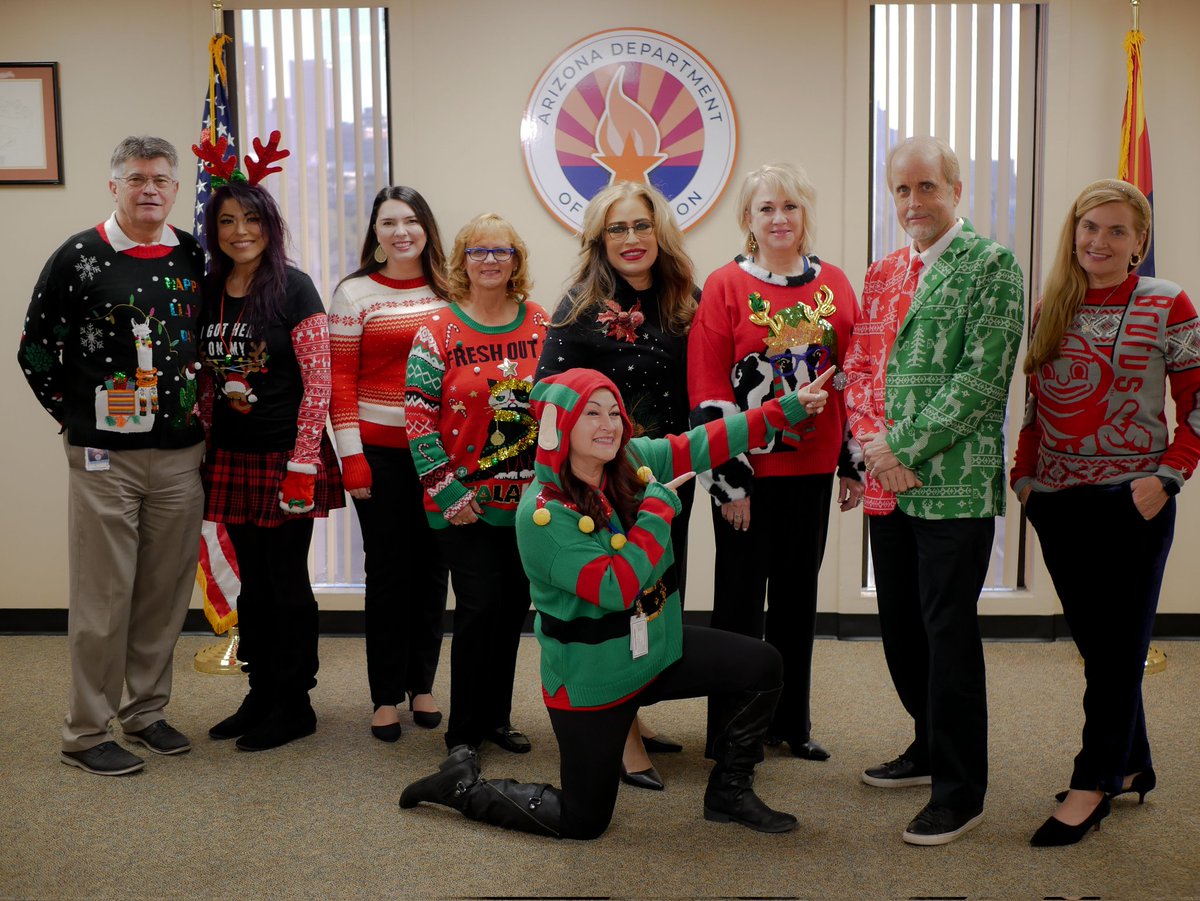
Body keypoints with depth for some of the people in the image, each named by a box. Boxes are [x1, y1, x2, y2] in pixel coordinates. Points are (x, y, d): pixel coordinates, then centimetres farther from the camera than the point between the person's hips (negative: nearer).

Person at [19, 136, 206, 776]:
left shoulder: (195, 258, 7)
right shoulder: (79, 258, -5)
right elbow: (36, 351, -1)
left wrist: (198, 412, 10)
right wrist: (76, 416, -2)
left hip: (180, 456, 4)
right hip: (104, 457, -4)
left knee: (166, 592, 11)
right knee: (102, 598, 2)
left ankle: (147, 710, 28)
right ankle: (87, 731, 15)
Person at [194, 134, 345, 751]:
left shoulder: (293, 289, -9)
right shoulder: (208, 291, 8)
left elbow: (318, 381, -11)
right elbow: (205, 381, 14)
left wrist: (302, 465, -15)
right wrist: (203, 453, 9)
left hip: (285, 459, -5)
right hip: (231, 460, 6)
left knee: (287, 580, 3)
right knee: (252, 582, 14)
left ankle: (294, 705, 17)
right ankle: (260, 695, 27)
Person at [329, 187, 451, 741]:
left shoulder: (448, 292, 8)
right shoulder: (354, 293, -1)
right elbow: (340, 380, -4)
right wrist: (351, 458, -10)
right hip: (381, 451, -3)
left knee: (431, 566, 9)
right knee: (387, 569, 3)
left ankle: (421, 685, 24)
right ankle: (386, 696, 16)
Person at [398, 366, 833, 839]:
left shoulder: (635, 461, -6)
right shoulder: (541, 514, -25)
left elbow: (706, 443, -4)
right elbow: (617, 589, -30)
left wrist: (790, 407, -8)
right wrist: (659, 506, -25)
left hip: (659, 645, 7)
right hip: (591, 680, -7)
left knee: (762, 667, -1)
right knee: (583, 822, 4)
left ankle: (728, 793, 19)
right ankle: (463, 783, 25)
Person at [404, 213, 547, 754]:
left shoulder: (540, 324, 5)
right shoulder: (439, 330, -4)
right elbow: (418, 415, -7)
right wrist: (446, 488, -11)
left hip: (528, 500, 4)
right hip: (466, 503, -3)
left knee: (514, 606, 10)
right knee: (479, 606, -4)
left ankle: (497, 718, 27)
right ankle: (464, 732, 12)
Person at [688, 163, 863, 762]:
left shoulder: (834, 285, 6)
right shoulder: (726, 286, -5)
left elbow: (855, 376, 10)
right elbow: (708, 391, -9)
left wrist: (854, 463, 8)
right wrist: (727, 477, -12)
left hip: (812, 468, 4)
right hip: (748, 471, -4)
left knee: (798, 596, 13)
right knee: (741, 599, 5)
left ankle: (791, 721, 28)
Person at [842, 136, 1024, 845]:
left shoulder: (993, 265, -5)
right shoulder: (883, 274, 16)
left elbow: (984, 376, -14)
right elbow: (860, 368, 12)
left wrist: (905, 446, -15)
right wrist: (874, 444, -5)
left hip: (956, 485, -7)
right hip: (890, 487, 7)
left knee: (949, 632, -2)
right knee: (900, 624, 15)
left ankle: (960, 792, 12)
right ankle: (931, 747, 35)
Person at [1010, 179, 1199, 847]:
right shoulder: (1051, 309, 9)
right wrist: (1025, 475, 6)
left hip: (1131, 499, -5)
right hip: (1057, 499, 5)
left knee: (1118, 646, 1)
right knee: (1094, 641, 12)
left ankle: (1093, 783, 11)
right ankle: (1133, 765, 28)